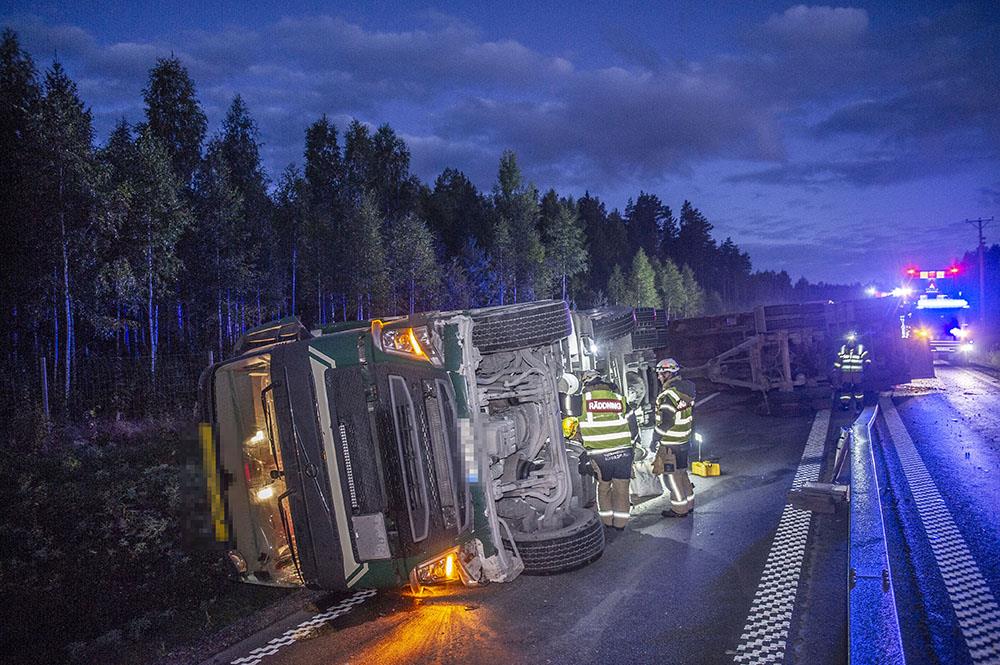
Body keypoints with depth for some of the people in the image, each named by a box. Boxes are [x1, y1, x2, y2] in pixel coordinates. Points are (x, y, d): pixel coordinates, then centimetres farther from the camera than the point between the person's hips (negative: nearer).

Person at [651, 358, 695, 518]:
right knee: (681, 473, 21)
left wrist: (655, 440, -15)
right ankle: (689, 503, 31)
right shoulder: (686, 390, 6)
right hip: (684, 442, 9)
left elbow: (665, 422, -24)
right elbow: (692, 416, 15)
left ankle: (679, 509, 10)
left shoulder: (668, 394, -21)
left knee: (670, 476, 3)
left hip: (669, 445, -9)